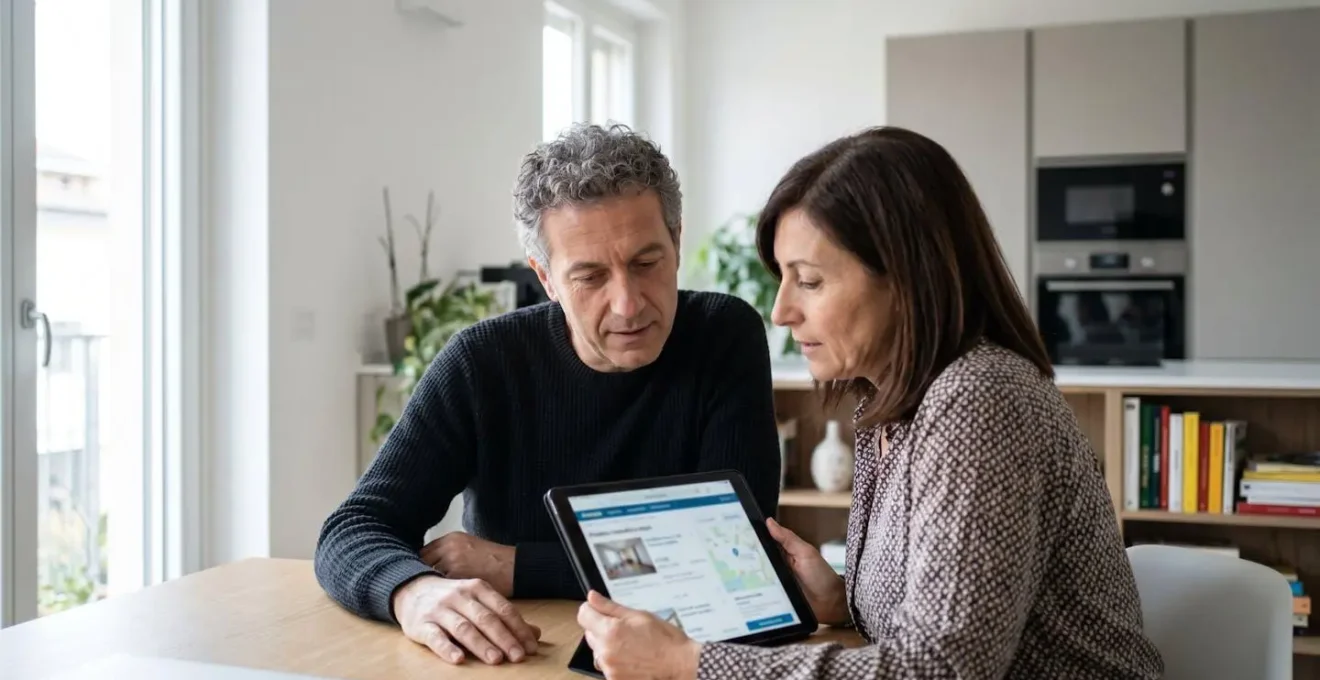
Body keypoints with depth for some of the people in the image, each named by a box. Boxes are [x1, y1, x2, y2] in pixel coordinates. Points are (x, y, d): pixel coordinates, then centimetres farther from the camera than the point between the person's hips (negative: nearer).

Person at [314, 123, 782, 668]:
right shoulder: (482, 361, -7)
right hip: (511, 664, 1)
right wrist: (416, 591, -32)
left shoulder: (727, 338, -9)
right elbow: (353, 532, -10)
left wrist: (515, 567, -15)